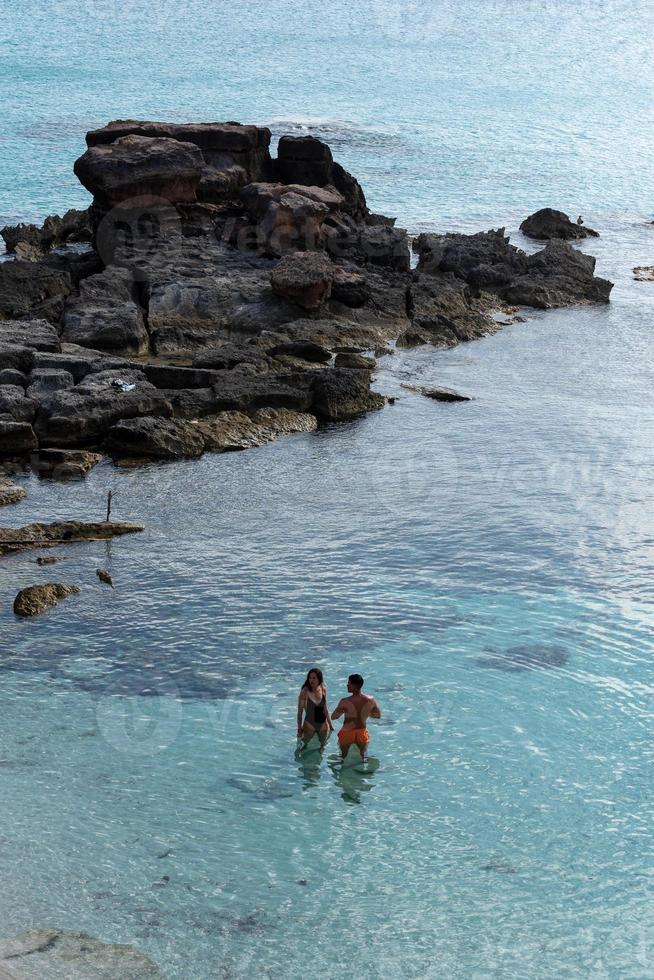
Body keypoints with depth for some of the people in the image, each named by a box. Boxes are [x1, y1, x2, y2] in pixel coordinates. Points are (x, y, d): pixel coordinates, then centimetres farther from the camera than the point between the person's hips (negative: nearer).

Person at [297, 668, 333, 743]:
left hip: (323, 725, 4)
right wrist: (299, 728, -11)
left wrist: (330, 725, 13)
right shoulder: (305, 692, -14)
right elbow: (300, 711, -9)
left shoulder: (323, 690, 0)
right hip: (309, 725, -4)